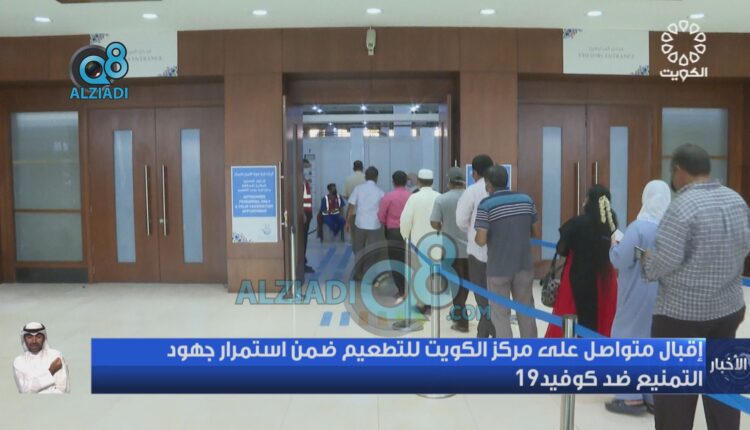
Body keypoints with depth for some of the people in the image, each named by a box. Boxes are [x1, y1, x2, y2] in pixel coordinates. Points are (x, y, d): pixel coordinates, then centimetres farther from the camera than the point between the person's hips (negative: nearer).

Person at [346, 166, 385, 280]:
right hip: (374, 225, -2)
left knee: (358, 250, 17)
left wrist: (348, 222, 6)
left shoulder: (358, 188, -2)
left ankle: (358, 273, 24)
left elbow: (351, 206, -3)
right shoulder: (380, 192, -4)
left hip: (360, 223, 2)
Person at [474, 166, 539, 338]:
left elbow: (481, 240, -17)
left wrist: (476, 238, 5)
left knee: (500, 314, 6)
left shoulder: (486, 204, -12)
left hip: (498, 268, -4)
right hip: (524, 265, 4)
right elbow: (535, 232, 10)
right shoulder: (526, 200, 3)